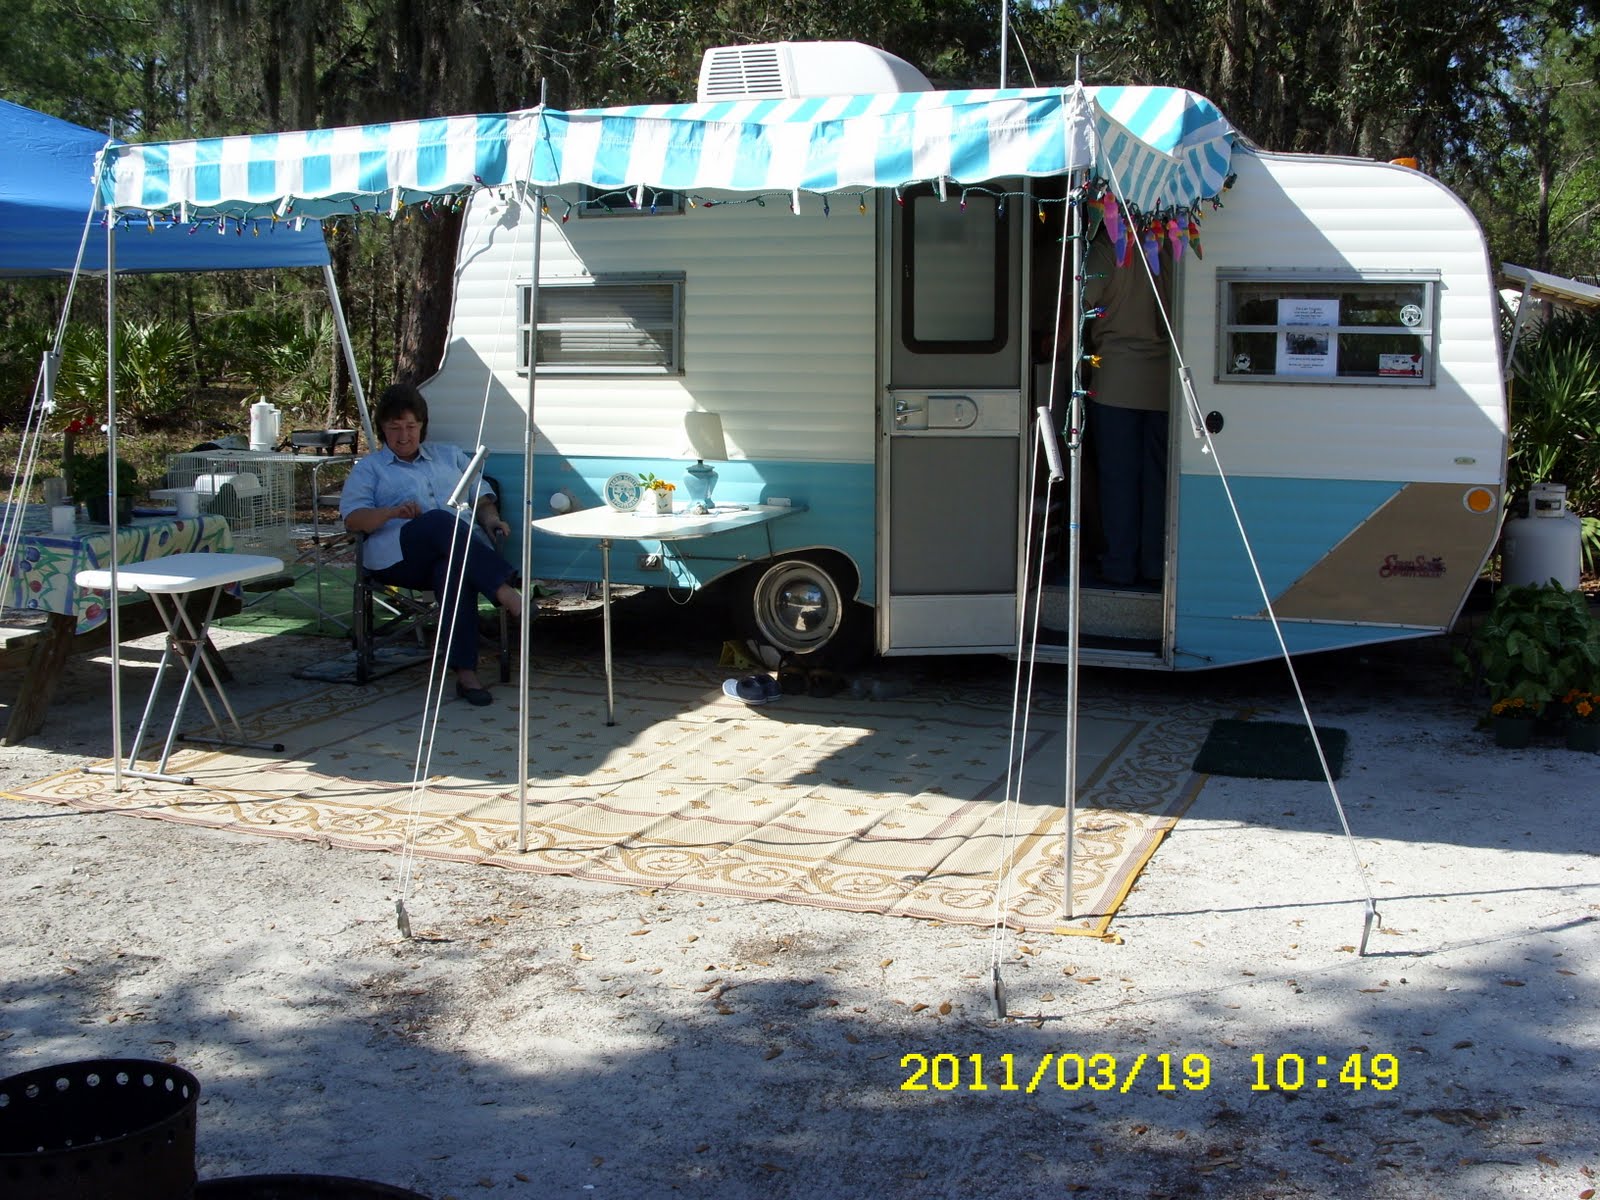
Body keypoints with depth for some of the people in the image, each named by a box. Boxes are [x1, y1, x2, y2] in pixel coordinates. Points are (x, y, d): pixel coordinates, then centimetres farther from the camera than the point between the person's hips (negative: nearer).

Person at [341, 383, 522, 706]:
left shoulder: (451, 456, 32)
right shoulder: (369, 469, 23)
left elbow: (482, 497, 27)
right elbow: (352, 519, 9)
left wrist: (491, 519, 3)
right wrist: (393, 512, -11)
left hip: (465, 545, 2)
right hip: (397, 556, -1)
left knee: (453, 568, -38)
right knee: (441, 521, -37)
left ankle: (465, 672, -49)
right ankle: (505, 590, -49)